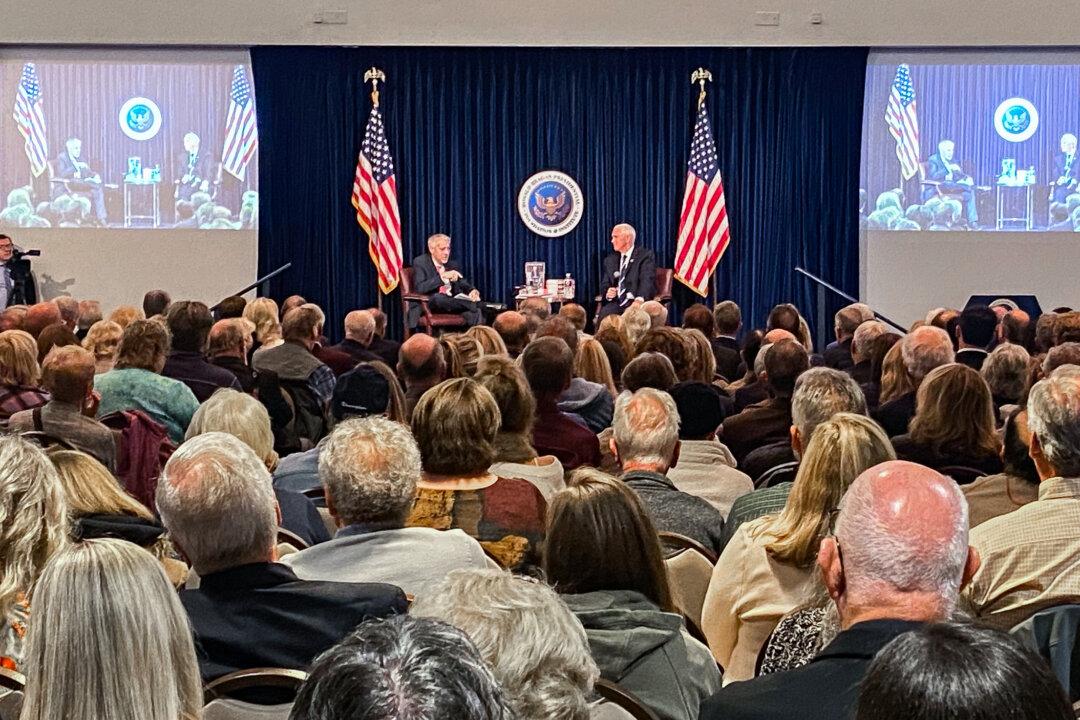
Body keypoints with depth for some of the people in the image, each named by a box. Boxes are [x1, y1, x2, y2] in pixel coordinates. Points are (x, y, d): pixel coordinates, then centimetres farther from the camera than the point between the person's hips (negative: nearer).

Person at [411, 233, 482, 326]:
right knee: (438, 297, -39)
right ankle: (475, 305, -40)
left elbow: (464, 285, 15)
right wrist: (443, 276, -23)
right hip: (431, 304, -4)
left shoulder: (453, 265, 18)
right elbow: (419, 288, -13)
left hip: (452, 304, 5)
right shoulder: (420, 262, 1)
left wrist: (473, 291, -11)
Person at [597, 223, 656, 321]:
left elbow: (647, 281, -12)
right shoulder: (610, 260, 19)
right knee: (604, 315, -28)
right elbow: (604, 286, 17)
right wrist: (607, 294, -8)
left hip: (635, 302, -4)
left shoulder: (645, 256, 2)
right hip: (616, 303, 4)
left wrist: (639, 300, -31)